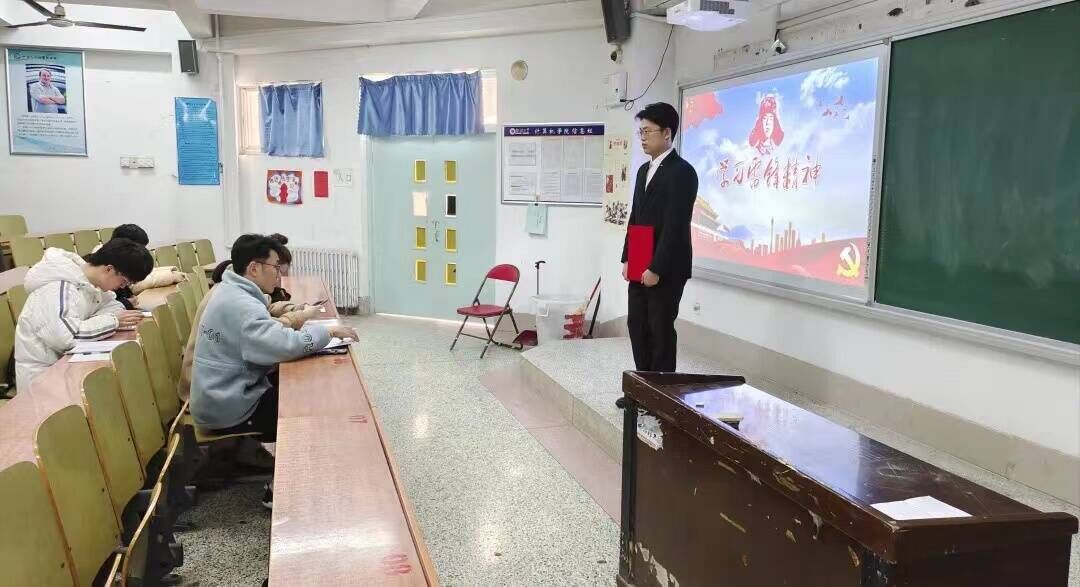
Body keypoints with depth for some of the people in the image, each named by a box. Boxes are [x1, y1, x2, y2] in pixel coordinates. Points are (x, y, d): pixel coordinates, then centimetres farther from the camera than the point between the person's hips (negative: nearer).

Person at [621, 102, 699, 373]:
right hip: (640, 266, 8)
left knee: (660, 329, -1)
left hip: (666, 269, -8)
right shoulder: (645, 170, 15)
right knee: (637, 324, 11)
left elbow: (675, 225, -19)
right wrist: (628, 259, 11)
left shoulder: (682, 171, -13)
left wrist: (656, 268, -20)